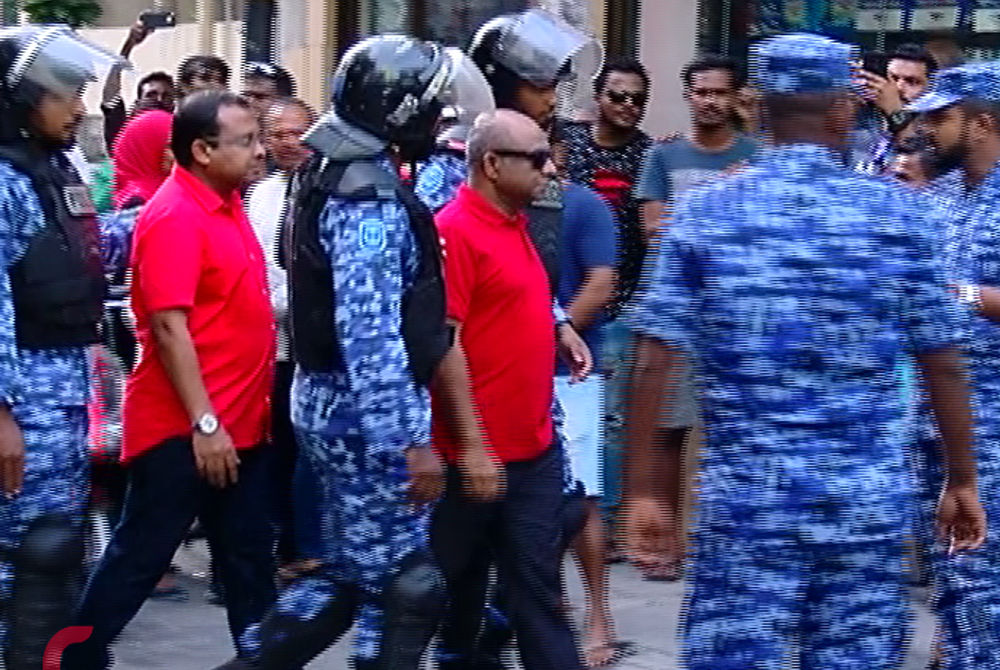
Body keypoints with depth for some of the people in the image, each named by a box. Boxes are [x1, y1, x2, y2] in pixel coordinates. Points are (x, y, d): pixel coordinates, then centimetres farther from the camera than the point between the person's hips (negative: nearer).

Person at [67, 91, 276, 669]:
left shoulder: (226, 204, 10)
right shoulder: (175, 217, -17)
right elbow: (169, 327, -22)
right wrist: (203, 423, -24)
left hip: (240, 421, 9)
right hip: (184, 429, -9)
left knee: (249, 557, 13)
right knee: (140, 556, 1)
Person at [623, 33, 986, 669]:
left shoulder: (704, 213, -1)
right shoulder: (897, 212, 0)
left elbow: (654, 363, -5)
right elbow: (944, 365, 2)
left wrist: (643, 489, 1)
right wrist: (963, 481, 13)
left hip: (746, 496, -1)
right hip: (868, 496, 1)